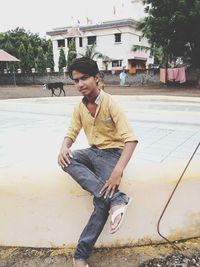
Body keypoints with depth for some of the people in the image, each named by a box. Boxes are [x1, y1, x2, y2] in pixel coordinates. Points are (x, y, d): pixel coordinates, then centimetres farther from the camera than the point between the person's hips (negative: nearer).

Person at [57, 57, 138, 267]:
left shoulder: (110, 103, -16)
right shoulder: (79, 107, 4)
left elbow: (131, 139, -22)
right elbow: (71, 133, 8)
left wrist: (118, 171, -35)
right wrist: (64, 148, -19)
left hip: (112, 153, -5)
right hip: (93, 152, 6)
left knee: (101, 201, -24)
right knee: (66, 160, -27)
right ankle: (116, 199, -32)